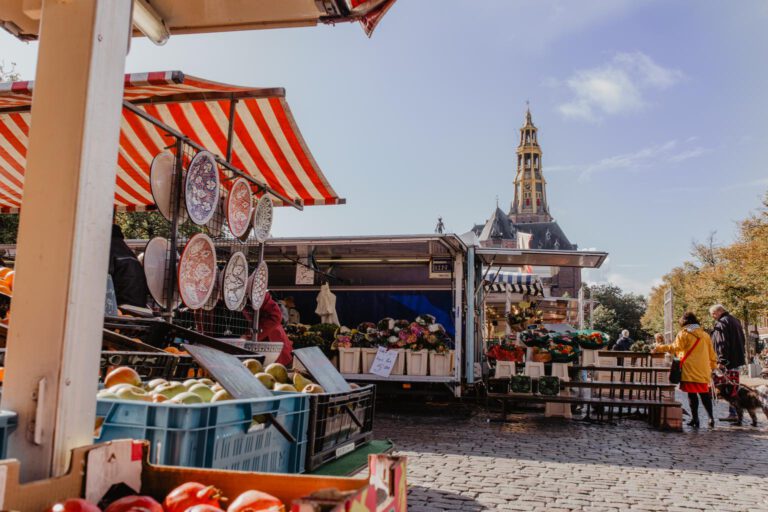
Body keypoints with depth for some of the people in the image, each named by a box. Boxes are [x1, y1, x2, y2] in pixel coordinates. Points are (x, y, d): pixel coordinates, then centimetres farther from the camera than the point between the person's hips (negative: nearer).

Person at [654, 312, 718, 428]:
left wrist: (660, 348, -6)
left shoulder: (684, 333, -4)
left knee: (692, 394, -2)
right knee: (704, 394, 11)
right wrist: (713, 366, 24)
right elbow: (711, 353, 16)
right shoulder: (705, 334, 13)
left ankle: (695, 419, -1)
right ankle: (711, 417, 6)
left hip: (690, 370, -5)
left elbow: (675, 348, -13)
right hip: (703, 371, 5)